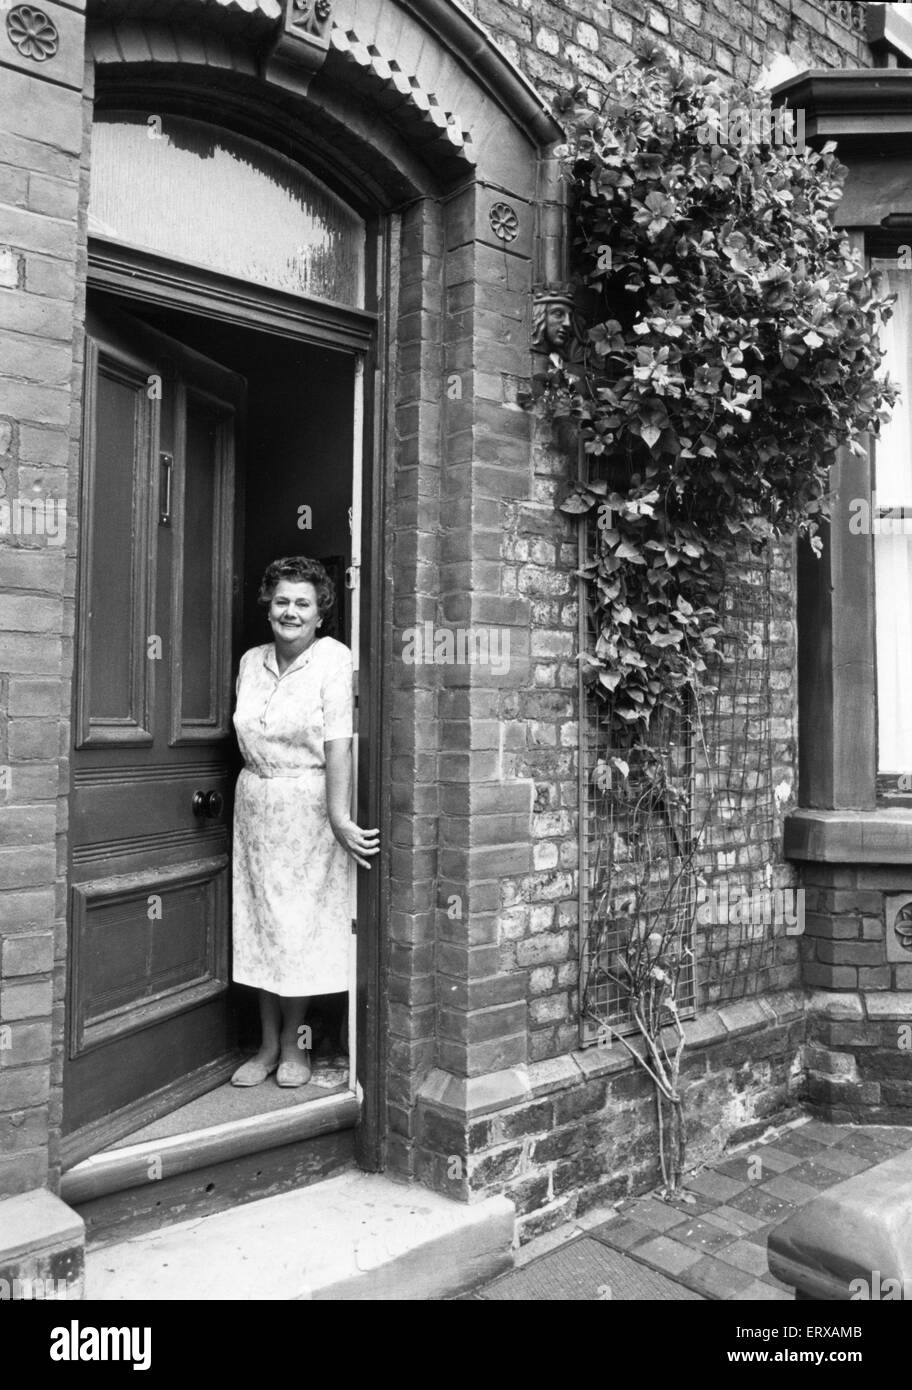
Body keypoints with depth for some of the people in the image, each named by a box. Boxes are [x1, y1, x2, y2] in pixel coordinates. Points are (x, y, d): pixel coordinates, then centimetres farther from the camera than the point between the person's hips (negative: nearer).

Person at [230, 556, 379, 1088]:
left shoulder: (333, 658, -10)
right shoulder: (251, 661, 8)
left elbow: (338, 743, -18)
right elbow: (248, 739, 14)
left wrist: (339, 817, -24)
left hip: (309, 804, -5)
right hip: (256, 803, 5)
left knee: (303, 921, 2)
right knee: (261, 919, 8)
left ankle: (295, 1044, 19)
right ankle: (269, 1044, 21)